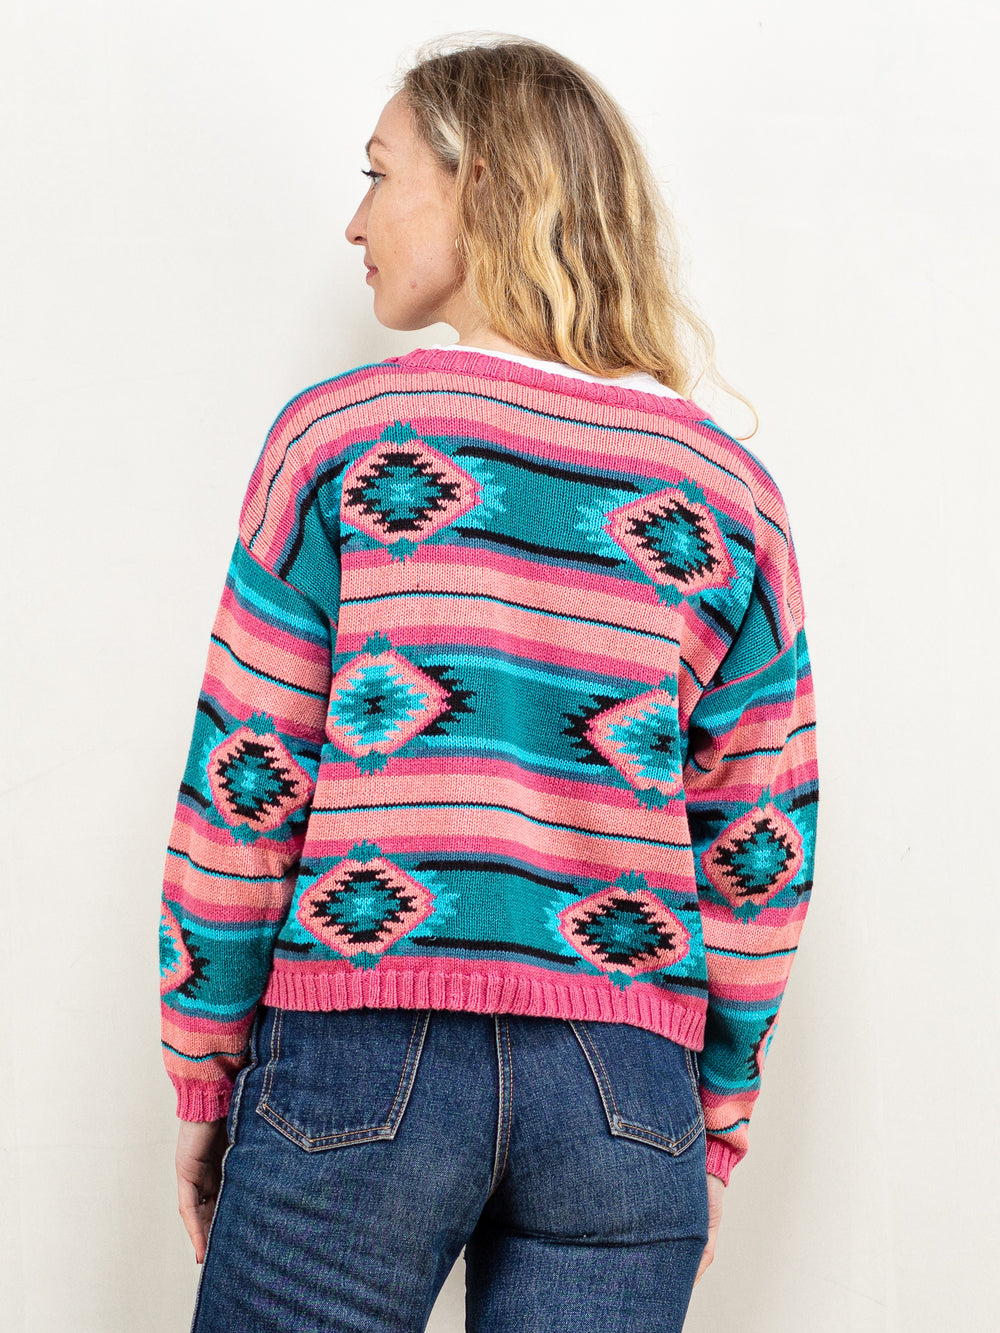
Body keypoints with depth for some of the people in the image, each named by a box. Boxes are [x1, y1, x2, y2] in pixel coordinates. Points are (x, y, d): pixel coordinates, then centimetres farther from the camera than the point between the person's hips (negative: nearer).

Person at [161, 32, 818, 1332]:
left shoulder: (343, 438, -4)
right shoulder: (728, 489, 4)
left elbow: (243, 786, -4)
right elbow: (759, 847, 5)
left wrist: (203, 1076, 7)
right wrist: (715, 1126, 14)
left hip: (361, 1066, -2)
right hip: (623, 1089, 3)